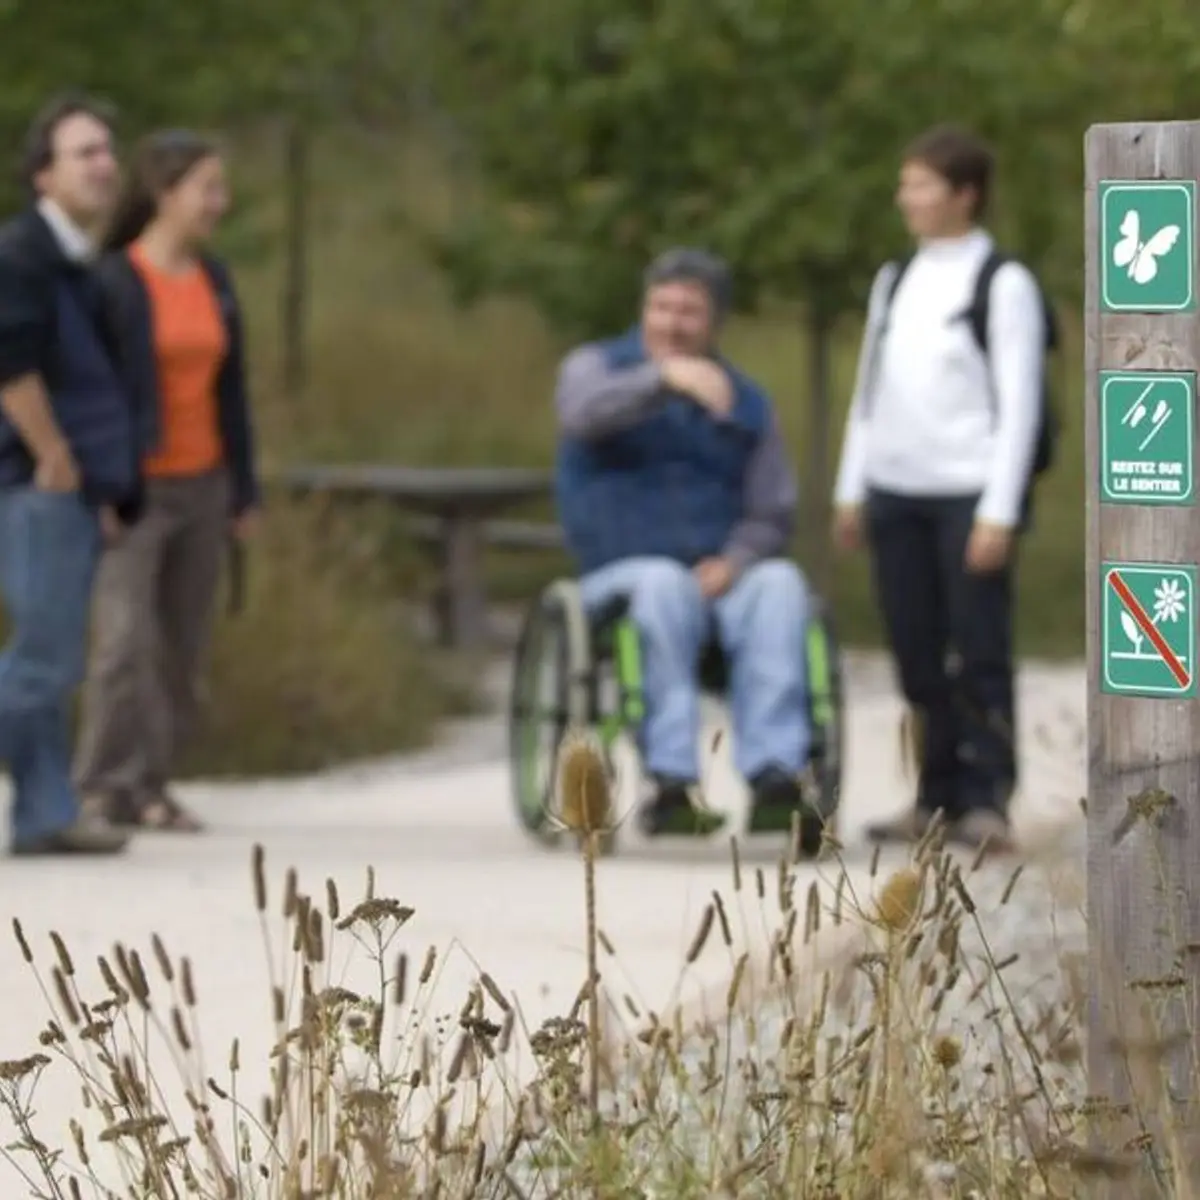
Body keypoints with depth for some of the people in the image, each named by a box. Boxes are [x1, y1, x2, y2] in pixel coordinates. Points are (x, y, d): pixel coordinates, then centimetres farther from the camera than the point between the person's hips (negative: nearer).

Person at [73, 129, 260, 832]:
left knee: (183, 649, 5)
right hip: (137, 487, -6)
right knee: (128, 637, -14)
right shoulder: (116, 281, -9)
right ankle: (111, 784, -7)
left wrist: (244, 490, 14)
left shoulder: (214, 281, 10)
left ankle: (151, 785, 12)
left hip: (202, 484, 6)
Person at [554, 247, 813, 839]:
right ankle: (670, 780, -44)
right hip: (621, 572, -3)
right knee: (664, 584, -37)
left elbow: (773, 513, 13)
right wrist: (665, 378, -36)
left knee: (780, 584, -30)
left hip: (721, 572, 3)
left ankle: (775, 776, -41)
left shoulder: (746, 401, 18)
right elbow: (586, 413, -16)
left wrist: (732, 562, -9)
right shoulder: (595, 365, 10)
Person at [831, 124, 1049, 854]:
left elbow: (1019, 406, -8)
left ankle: (986, 801, -3)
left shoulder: (1003, 285, -4)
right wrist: (852, 491, 14)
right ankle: (938, 799, 12)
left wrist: (1000, 513, -13)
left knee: (980, 654, -6)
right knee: (918, 657, 6)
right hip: (897, 492, 6)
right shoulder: (896, 283, 15)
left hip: (971, 494, -6)